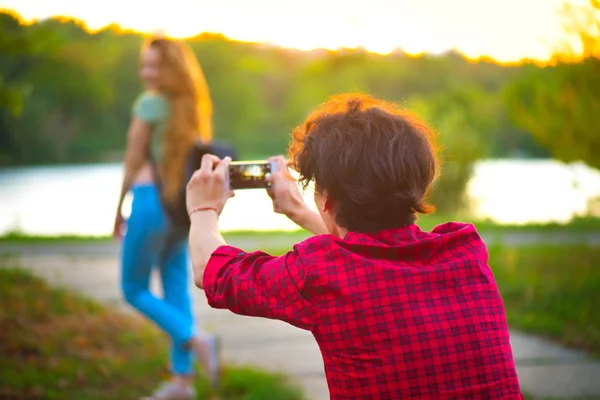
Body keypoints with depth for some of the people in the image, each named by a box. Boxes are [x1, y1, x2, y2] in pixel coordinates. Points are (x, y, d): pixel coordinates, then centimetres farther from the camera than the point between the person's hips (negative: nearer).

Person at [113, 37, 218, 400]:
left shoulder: (150, 104, -10)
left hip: (151, 201, -7)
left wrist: (119, 210, 2)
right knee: (177, 291, 9)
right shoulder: (194, 107, 10)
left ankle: (196, 340, -12)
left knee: (135, 290, 7)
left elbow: (134, 161, -7)